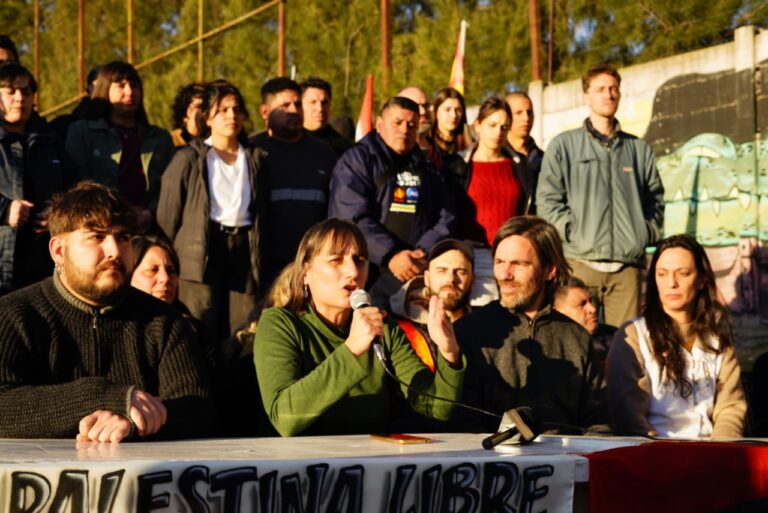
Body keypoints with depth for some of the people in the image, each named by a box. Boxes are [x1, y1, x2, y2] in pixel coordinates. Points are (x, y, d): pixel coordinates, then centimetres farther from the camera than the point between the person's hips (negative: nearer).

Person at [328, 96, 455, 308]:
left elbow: (446, 218, 14)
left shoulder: (426, 168, 21)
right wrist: (390, 255, -17)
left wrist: (425, 252, -5)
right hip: (371, 276, -4)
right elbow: (351, 217, -8)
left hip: (421, 275, 4)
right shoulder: (357, 159, 4)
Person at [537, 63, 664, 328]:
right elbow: (547, 200, 1)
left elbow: (655, 198, 22)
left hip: (628, 263, 3)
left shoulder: (639, 149, 18)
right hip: (580, 260, -3)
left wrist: (648, 232, 7)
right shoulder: (564, 145, 9)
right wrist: (573, 232, -8)